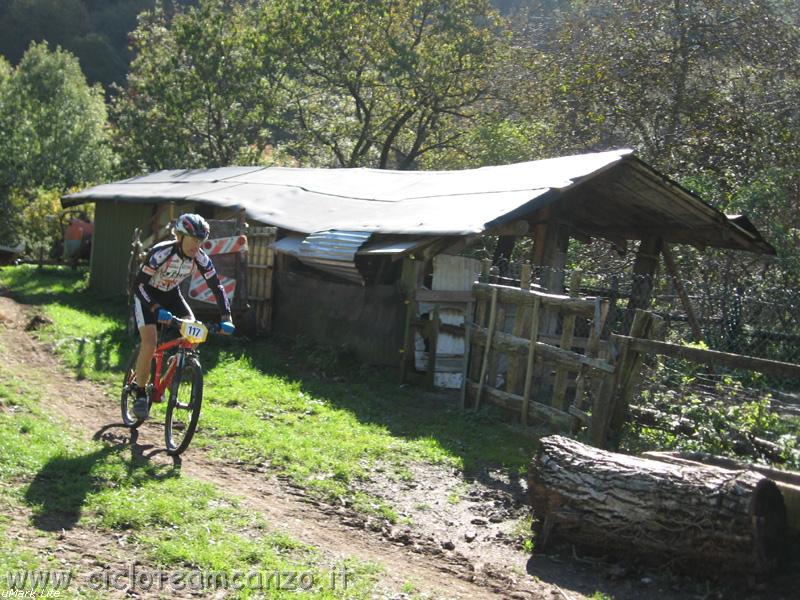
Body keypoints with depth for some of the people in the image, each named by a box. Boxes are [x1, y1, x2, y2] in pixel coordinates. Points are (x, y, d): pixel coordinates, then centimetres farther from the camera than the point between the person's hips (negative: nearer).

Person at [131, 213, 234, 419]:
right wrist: (157, 310, -43)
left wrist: (226, 318, -23)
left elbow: (216, 287, -12)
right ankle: (140, 394, -4)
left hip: (171, 294, 5)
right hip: (147, 295, -5)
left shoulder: (200, 258, -19)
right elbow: (138, 284, -31)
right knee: (149, 344, -21)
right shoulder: (161, 253, -32)